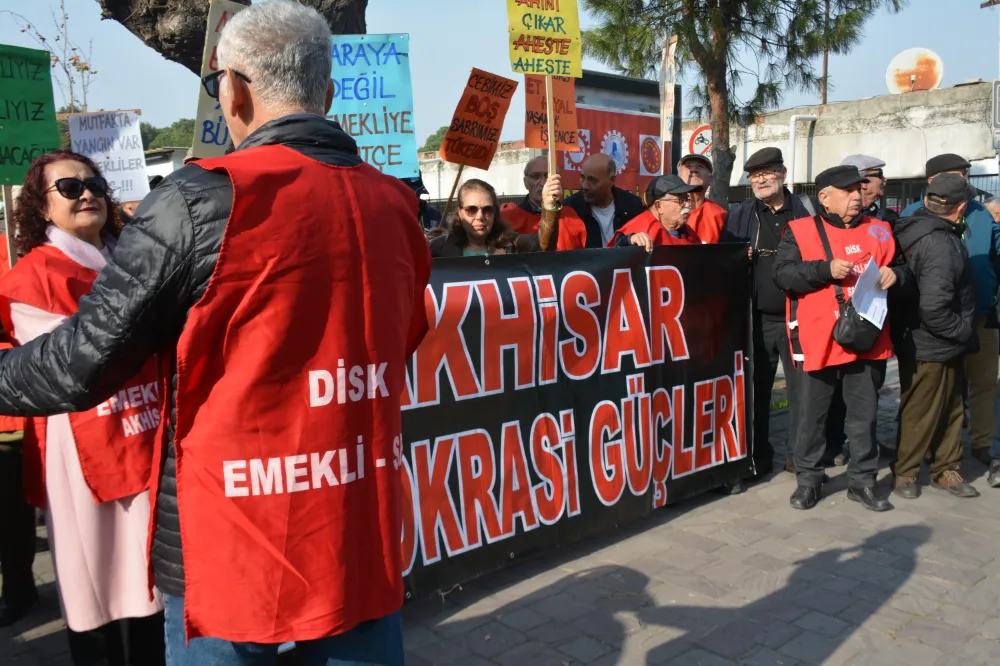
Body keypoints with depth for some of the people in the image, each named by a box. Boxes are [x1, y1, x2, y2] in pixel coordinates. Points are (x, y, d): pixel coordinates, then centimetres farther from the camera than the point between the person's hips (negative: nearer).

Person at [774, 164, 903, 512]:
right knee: (812, 414, 7)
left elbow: (902, 264, 21)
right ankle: (808, 479, 20)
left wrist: (895, 273, -2)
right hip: (819, 339, -3)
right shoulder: (800, 230, -2)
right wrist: (826, 269, -21)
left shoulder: (879, 230, 11)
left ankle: (862, 480, 25)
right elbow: (782, 274, -12)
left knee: (864, 414, 12)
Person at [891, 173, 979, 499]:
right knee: (920, 412, 7)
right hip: (930, 349, -9)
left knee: (950, 410, 20)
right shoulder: (940, 245, -25)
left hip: (943, 348, 9)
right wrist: (963, 331, -16)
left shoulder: (915, 228, 1)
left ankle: (946, 469, 34)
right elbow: (933, 309, -30)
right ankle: (904, 472, 23)